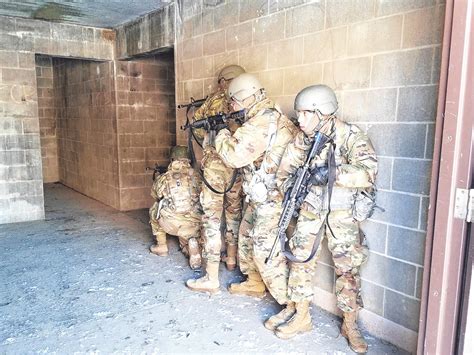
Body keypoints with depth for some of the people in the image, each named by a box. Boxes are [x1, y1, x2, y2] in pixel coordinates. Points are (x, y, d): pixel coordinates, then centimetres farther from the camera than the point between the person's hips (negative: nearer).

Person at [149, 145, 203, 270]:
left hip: (170, 224, 0)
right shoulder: (195, 175, 10)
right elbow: (201, 194, 25)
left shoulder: (164, 177, 12)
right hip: (192, 226, 0)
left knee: (154, 210, 30)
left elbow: (155, 195, 30)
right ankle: (192, 244, 3)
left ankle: (161, 246, 33)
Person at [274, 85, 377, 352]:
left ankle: (350, 324, 19)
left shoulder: (350, 136, -17)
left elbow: (368, 171, -28)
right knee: (300, 257, 5)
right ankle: (300, 315, 22)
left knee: (347, 266, 0)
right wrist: (290, 188, -16)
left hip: (342, 210, -4)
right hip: (310, 206, 5)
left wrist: (334, 172, -38)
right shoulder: (302, 138, -1)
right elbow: (286, 169, 3)